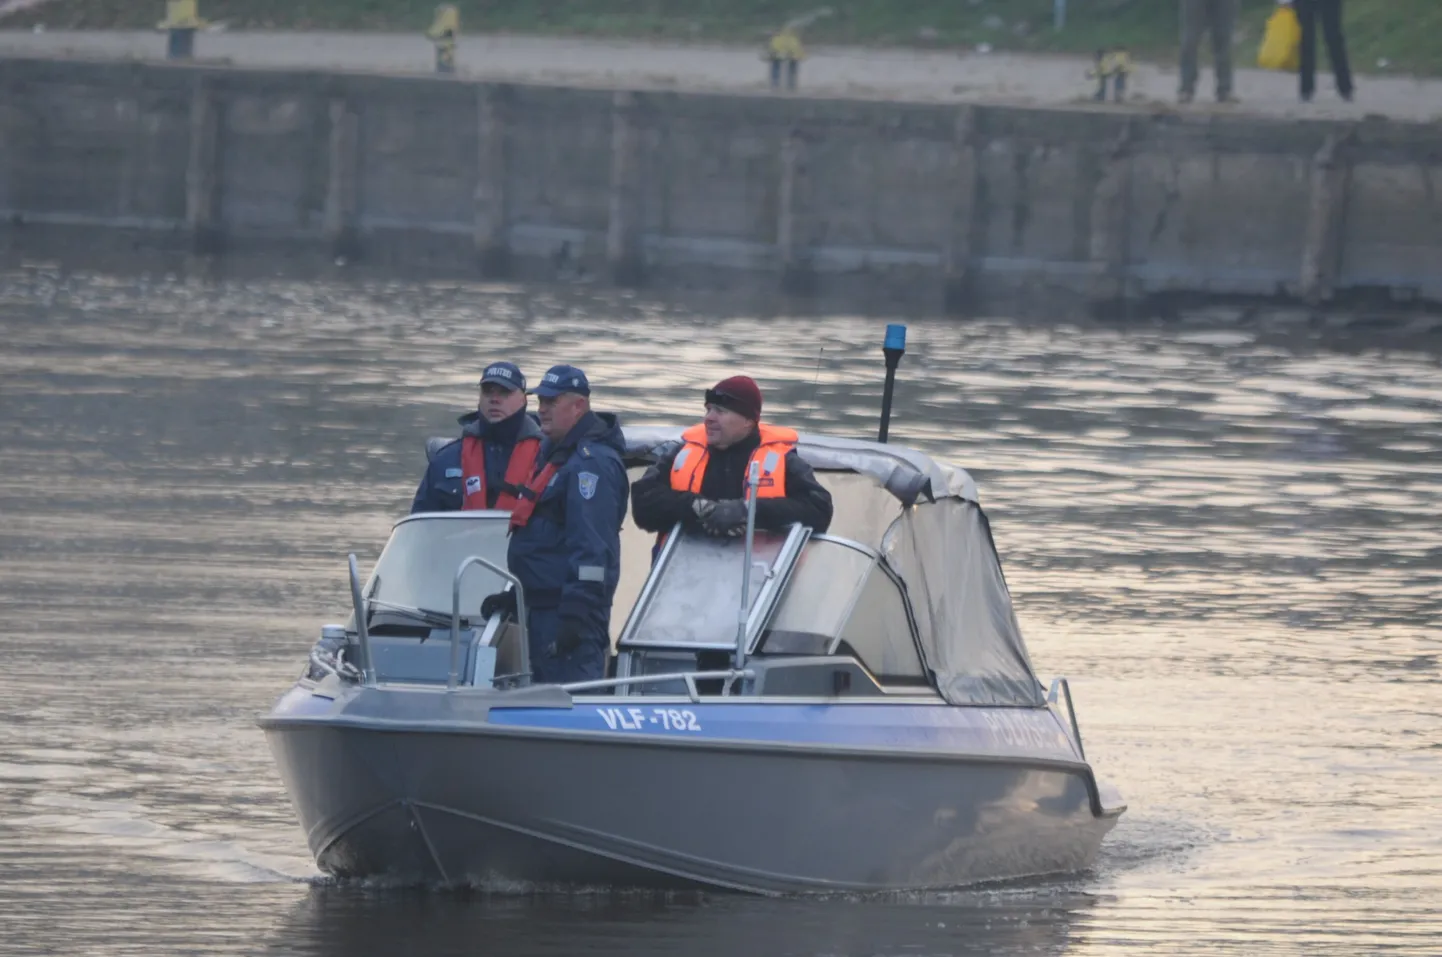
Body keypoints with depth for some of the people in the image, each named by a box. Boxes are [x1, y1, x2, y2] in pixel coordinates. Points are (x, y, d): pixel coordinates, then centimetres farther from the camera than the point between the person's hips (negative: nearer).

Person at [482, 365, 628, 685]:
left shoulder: (591, 462, -15)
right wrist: (516, 596, 24)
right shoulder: (556, 453, 20)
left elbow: (593, 548, -23)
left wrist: (577, 613, -28)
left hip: (568, 608, -11)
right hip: (543, 605, 11)